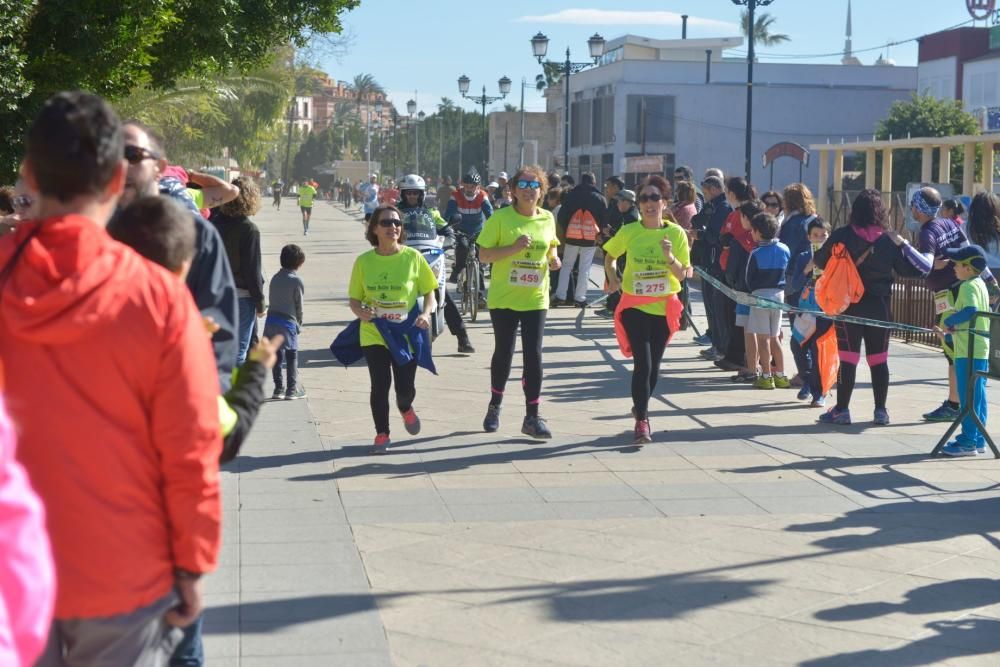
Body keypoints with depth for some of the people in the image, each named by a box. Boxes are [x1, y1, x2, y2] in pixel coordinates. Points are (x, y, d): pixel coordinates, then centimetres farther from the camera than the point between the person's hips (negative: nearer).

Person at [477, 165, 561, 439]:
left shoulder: (547, 219, 5)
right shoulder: (501, 218, -7)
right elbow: (484, 254, -8)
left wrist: (554, 259, -2)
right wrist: (513, 248, -22)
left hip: (535, 298, 2)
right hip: (504, 298, -2)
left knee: (533, 355, -2)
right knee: (504, 352, 7)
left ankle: (532, 417, 4)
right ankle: (494, 406, 30)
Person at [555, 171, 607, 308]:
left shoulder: (572, 195, 3)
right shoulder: (599, 198, 4)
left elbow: (561, 216, 1)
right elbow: (605, 219, 5)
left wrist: (565, 231, 13)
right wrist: (600, 235, 16)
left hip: (572, 236, 1)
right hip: (591, 237, -1)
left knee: (566, 265, 11)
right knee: (584, 268, 5)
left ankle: (560, 296, 6)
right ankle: (579, 298, 2)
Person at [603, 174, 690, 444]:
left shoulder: (676, 233, -5)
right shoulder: (629, 232, -6)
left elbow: (682, 275, -5)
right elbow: (609, 255, 13)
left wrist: (669, 257, -22)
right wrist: (613, 279, -3)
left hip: (664, 308, 2)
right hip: (635, 307, -2)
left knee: (654, 365, 12)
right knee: (643, 363, -12)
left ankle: (641, 407, 36)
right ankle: (642, 421, -4)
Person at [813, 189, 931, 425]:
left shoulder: (841, 236, -9)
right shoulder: (890, 241, -4)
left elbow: (821, 261, 0)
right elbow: (906, 270, 3)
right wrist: (904, 246, 14)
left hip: (848, 304, -2)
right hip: (880, 306, 2)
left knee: (848, 357, 3)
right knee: (878, 359, 9)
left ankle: (842, 410, 5)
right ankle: (881, 410, 14)